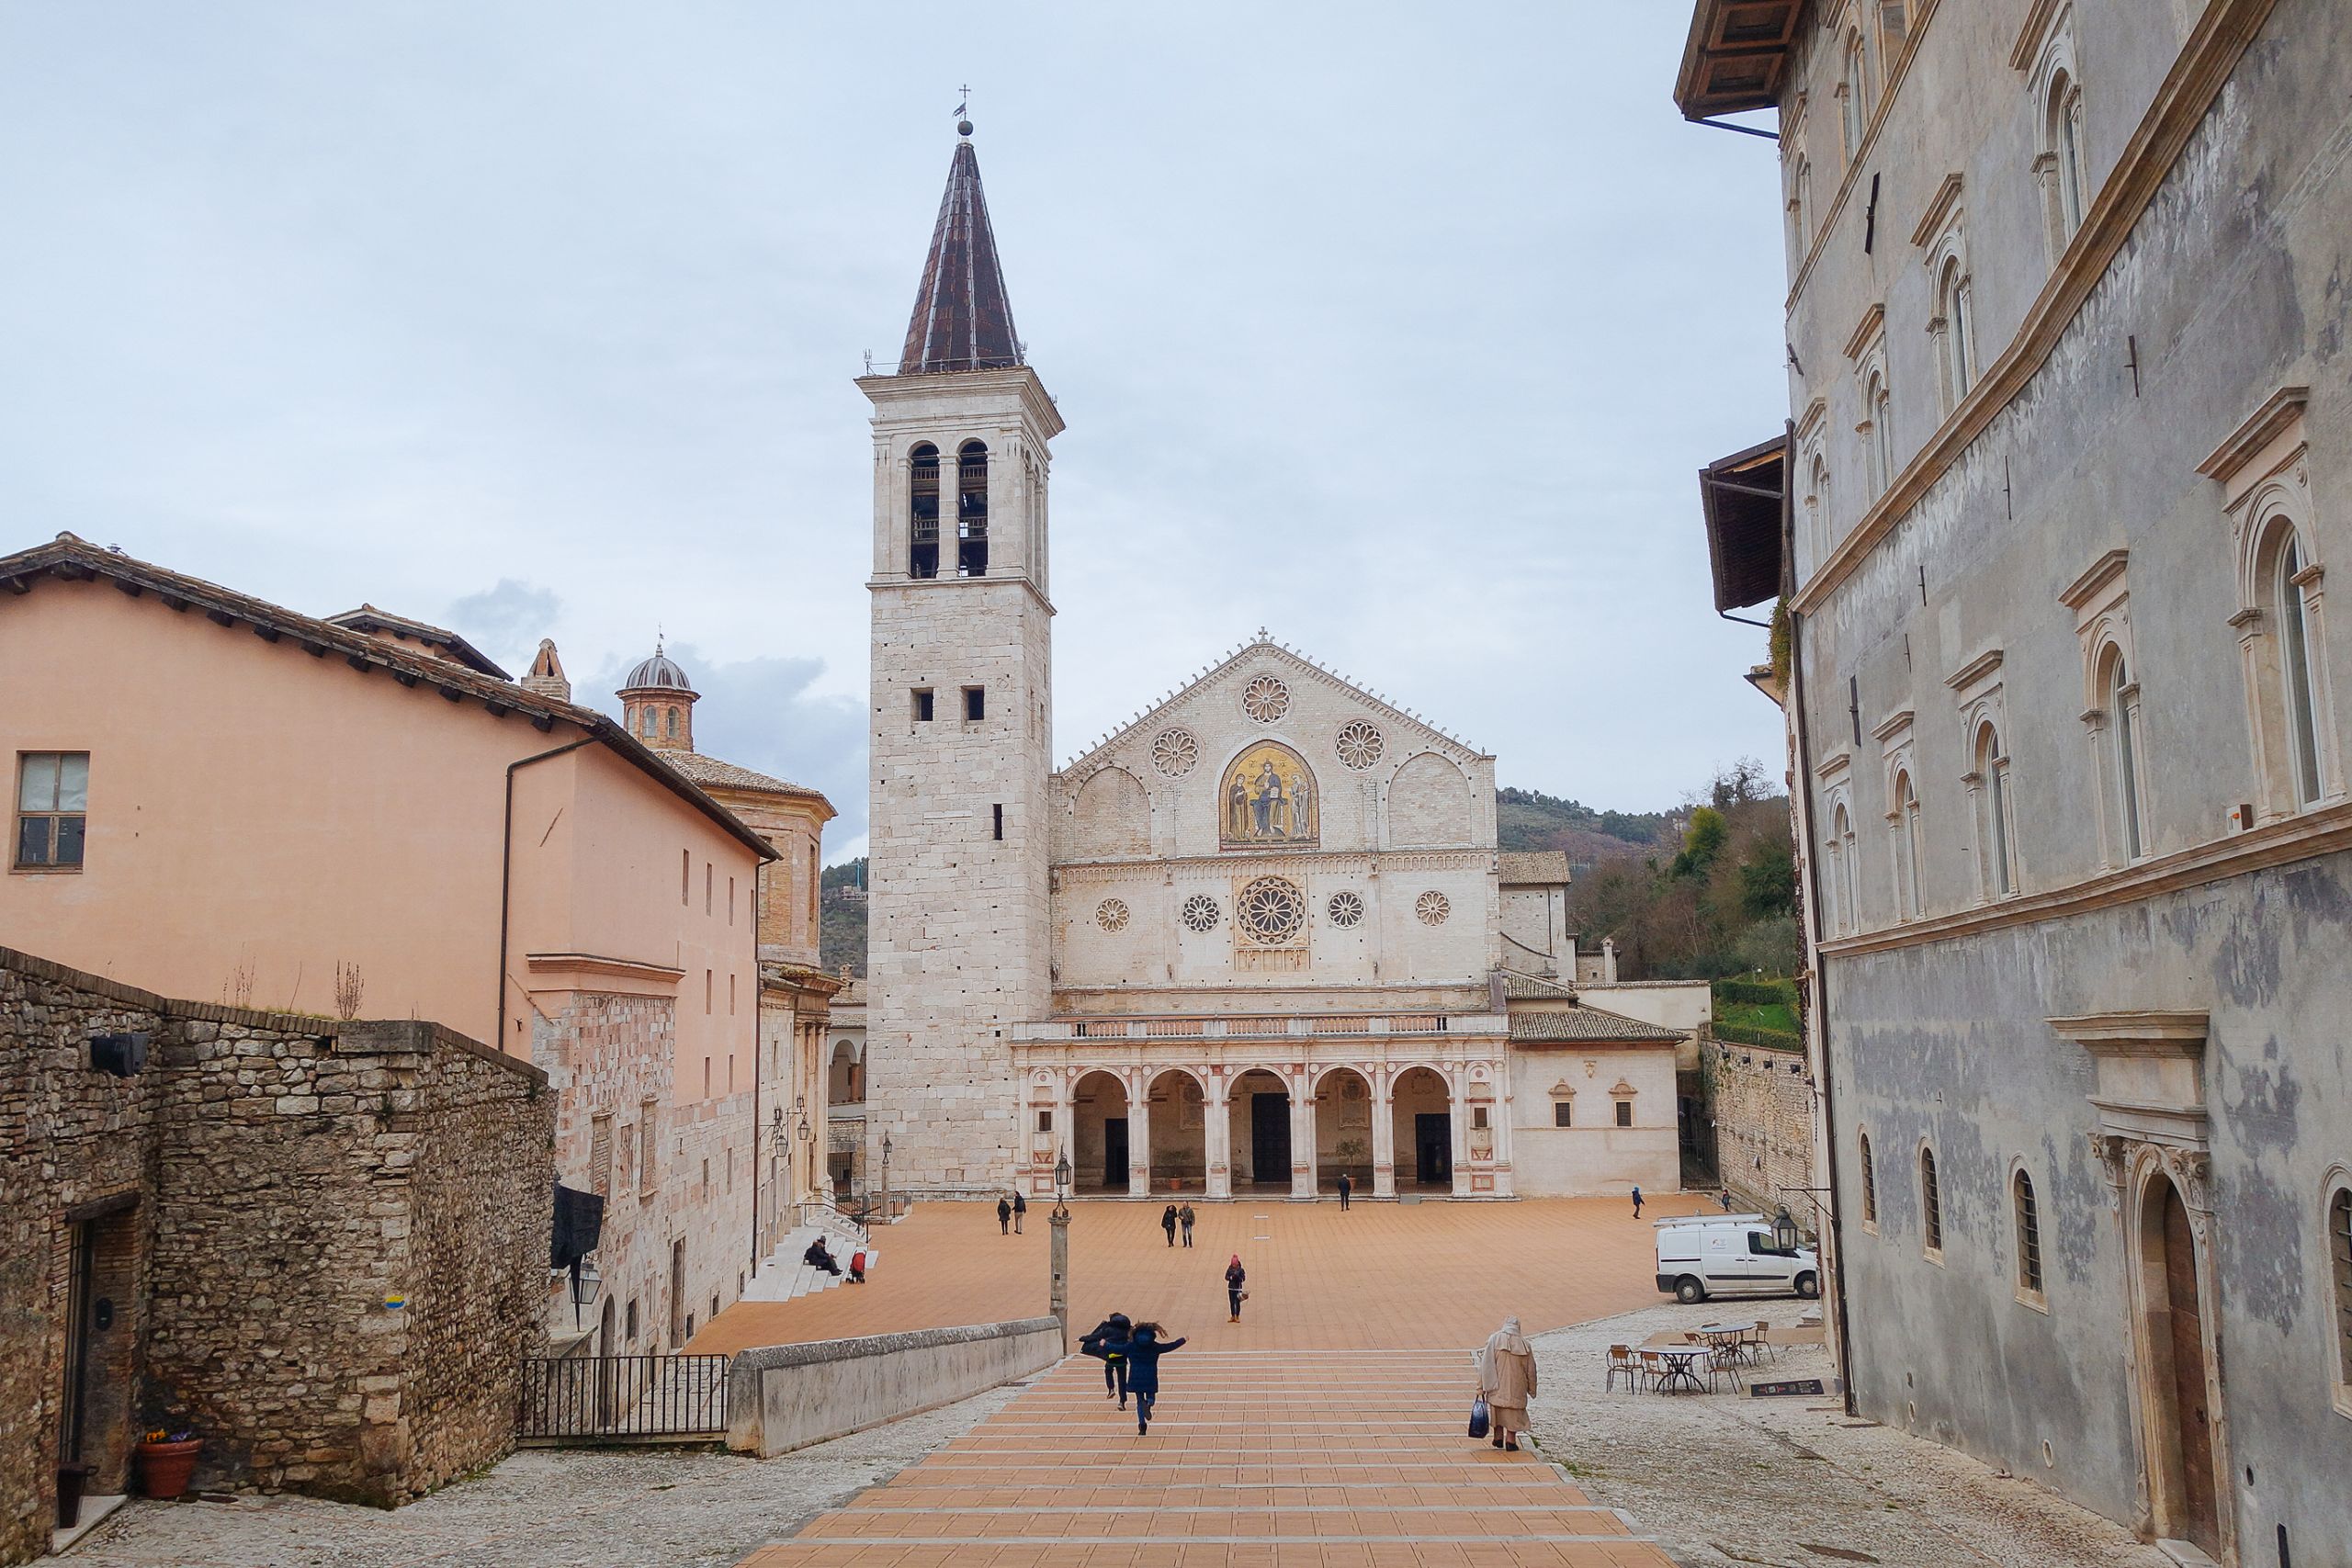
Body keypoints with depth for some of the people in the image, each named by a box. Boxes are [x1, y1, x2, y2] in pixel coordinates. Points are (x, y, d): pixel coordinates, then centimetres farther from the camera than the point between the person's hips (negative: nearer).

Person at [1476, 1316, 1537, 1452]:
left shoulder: (1494, 1339, -5)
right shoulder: (1525, 1344, -2)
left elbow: (1486, 1364, -9)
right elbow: (1531, 1370, 4)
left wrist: (1481, 1386, -6)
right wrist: (1532, 1390, 15)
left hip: (1497, 1384, 0)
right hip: (1517, 1387, 0)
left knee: (1497, 1408, 19)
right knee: (1514, 1412, 11)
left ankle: (1499, 1437, 19)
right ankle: (1510, 1441, 8)